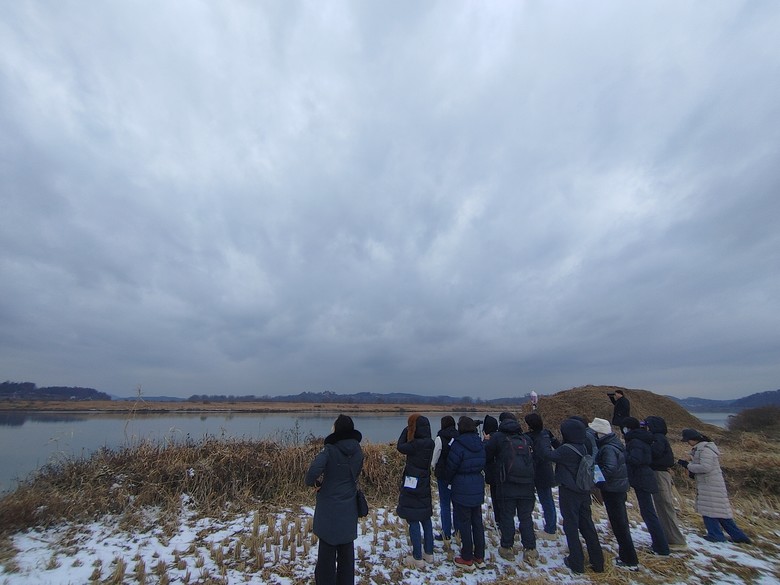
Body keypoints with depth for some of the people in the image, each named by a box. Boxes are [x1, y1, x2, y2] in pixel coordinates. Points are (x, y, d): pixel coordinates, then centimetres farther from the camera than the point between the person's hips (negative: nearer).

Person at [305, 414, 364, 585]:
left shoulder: (330, 450, -22)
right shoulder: (358, 451, -5)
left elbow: (315, 469, -34)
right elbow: (356, 473, 5)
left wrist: (311, 482, -13)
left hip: (329, 509, -4)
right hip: (349, 509, 4)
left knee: (327, 549, 15)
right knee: (346, 549, 20)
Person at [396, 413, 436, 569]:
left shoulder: (417, 444, -25)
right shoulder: (429, 443, -2)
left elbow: (401, 447, -12)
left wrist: (406, 431, -3)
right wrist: (409, 434, 2)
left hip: (412, 487, -8)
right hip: (424, 487, 8)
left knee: (413, 521, 4)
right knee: (426, 519, 18)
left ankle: (418, 558, 12)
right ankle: (428, 553, 30)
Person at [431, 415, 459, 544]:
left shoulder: (440, 438, -15)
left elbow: (434, 458, -6)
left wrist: (434, 467, 14)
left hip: (444, 475, -4)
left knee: (445, 504, 6)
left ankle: (446, 535, 12)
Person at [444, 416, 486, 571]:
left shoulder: (459, 444, -19)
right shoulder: (480, 444, 1)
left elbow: (450, 467, -11)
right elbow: (482, 465, 8)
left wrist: (449, 480, 7)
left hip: (462, 490, -6)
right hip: (478, 488, 6)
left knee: (464, 523, 6)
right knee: (477, 521, 16)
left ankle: (467, 559, 17)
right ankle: (479, 557, 27)